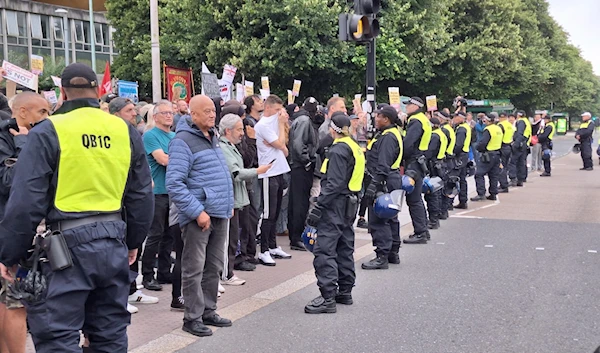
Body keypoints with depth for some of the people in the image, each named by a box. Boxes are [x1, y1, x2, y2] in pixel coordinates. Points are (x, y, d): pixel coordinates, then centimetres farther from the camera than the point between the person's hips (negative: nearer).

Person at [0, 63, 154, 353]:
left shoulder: (48, 132, -7)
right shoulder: (126, 131, 6)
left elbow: (26, 201, -10)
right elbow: (142, 195, 11)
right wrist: (133, 241, 23)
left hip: (66, 245, -5)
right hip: (114, 243, 5)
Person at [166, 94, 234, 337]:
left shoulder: (213, 137, 14)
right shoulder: (183, 141, -13)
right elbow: (174, 184, -19)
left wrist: (228, 204, 16)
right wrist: (197, 212, -20)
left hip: (219, 215, 8)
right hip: (198, 217, -8)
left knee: (214, 268, 16)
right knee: (194, 269, 0)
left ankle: (208, 311, 28)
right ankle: (192, 318, 10)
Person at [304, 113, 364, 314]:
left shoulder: (338, 150, -14)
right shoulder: (356, 148, 15)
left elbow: (334, 183, -21)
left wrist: (319, 207, -21)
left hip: (336, 206, -10)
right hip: (350, 204, 10)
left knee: (325, 250, -10)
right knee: (345, 249, 16)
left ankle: (328, 297, -12)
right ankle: (345, 292, 24)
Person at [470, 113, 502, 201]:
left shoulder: (488, 130, -17)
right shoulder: (499, 129, 11)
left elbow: (482, 143, -21)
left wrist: (479, 147, -2)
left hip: (488, 155, -9)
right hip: (497, 154, 9)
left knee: (479, 174, -5)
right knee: (494, 175, 13)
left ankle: (481, 194, -10)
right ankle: (493, 194, 15)